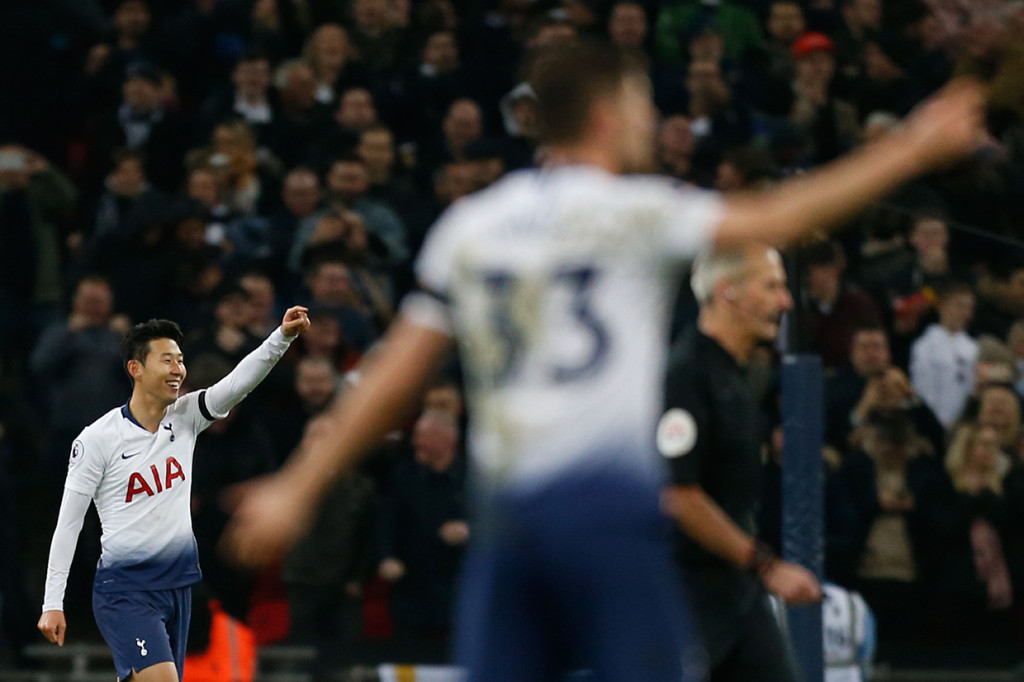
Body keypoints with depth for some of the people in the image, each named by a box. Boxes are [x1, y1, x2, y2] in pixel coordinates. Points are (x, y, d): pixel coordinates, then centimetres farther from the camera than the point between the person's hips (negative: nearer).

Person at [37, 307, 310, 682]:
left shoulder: (186, 417, 4)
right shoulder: (98, 438, -10)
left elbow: (239, 381, -11)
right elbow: (68, 522, -6)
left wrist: (282, 337, -28)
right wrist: (52, 604, -8)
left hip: (178, 585, 6)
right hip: (124, 590, -6)